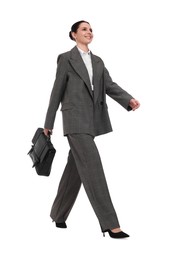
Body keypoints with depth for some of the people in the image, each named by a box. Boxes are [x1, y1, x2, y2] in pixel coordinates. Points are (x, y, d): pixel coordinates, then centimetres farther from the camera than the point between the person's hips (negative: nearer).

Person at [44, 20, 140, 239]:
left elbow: (110, 86, 4)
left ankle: (59, 214, 28)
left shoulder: (98, 62, 17)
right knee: (92, 167, -14)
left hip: (93, 119, 7)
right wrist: (48, 123, 3)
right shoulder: (66, 58, 0)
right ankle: (110, 224, -16)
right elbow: (57, 91, 1)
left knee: (76, 169, 12)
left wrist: (129, 100, -16)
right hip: (75, 119, -7)